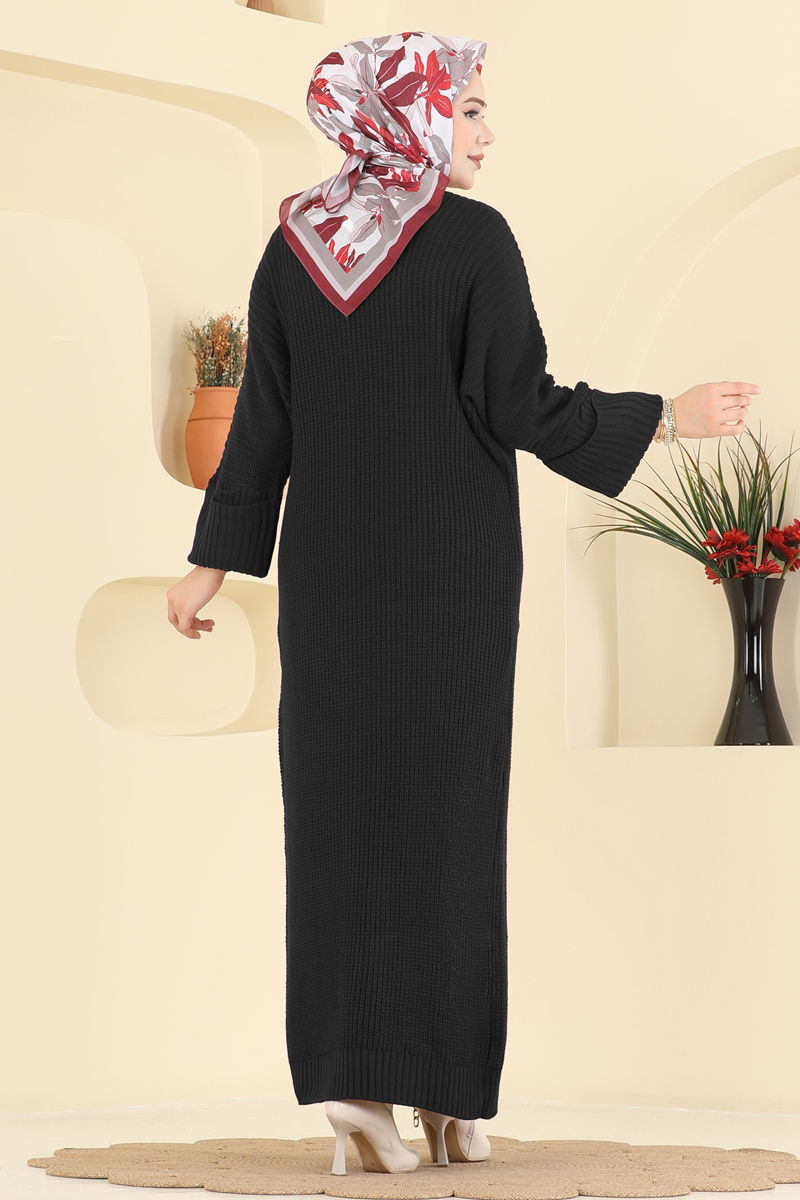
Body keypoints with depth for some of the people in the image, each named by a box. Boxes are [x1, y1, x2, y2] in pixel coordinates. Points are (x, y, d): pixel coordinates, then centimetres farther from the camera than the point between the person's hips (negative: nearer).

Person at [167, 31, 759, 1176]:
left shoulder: (294, 244, 4)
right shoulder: (475, 237, -9)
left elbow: (263, 422, 4)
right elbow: (520, 405, -12)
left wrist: (215, 562, 10)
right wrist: (670, 414, -1)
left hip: (331, 565, 3)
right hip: (451, 565, -3)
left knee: (339, 820, 6)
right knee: (447, 820, 3)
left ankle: (352, 1084, 0)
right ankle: (449, 1097, 5)